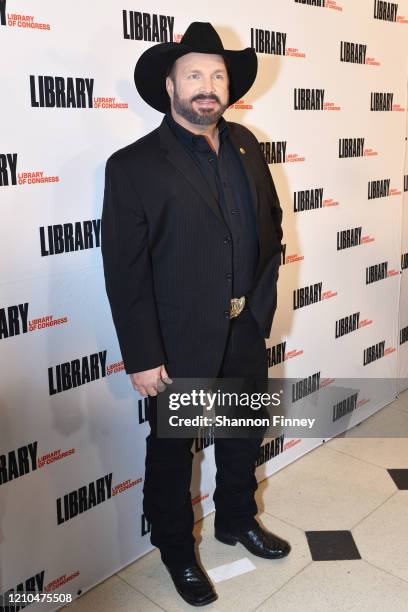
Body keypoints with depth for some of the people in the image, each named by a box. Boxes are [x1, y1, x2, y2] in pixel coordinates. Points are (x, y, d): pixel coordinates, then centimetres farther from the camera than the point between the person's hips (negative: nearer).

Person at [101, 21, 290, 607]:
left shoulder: (245, 144, 4)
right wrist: (142, 358, -16)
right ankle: (177, 550, 38)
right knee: (172, 449, 14)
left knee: (244, 433, 23)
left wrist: (265, 286, 4)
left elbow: (271, 218, 15)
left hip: (247, 329, 6)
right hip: (181, 341, -5)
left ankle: (237, 519, 49)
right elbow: (125, 272, -16)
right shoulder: (133, 165, -14)